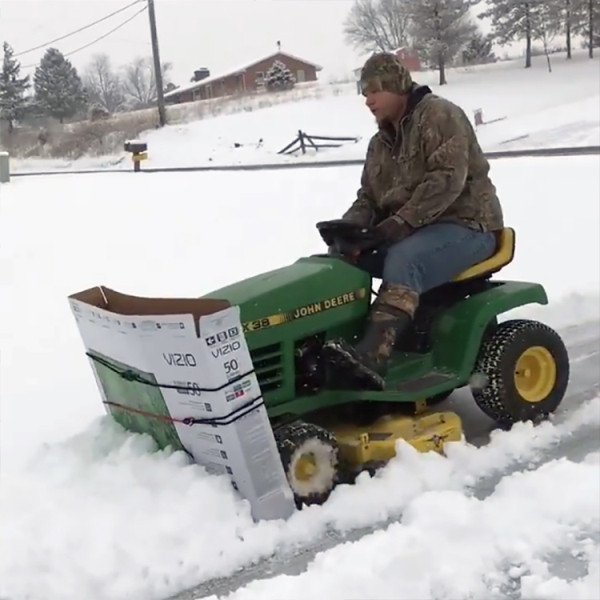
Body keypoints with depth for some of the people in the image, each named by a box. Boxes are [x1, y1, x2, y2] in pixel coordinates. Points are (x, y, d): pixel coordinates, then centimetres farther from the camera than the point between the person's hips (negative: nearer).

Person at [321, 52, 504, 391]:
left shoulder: (439, 115, -10)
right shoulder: (381, 143, 16)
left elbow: (447, 179, -23)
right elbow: (368, 197, 14)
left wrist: (401, 222, -29)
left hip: (466, 225, -8)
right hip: (411, 231, 9)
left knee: (403, 260, -37)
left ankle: (372, 357, -51)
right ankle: (330, 339, -16)